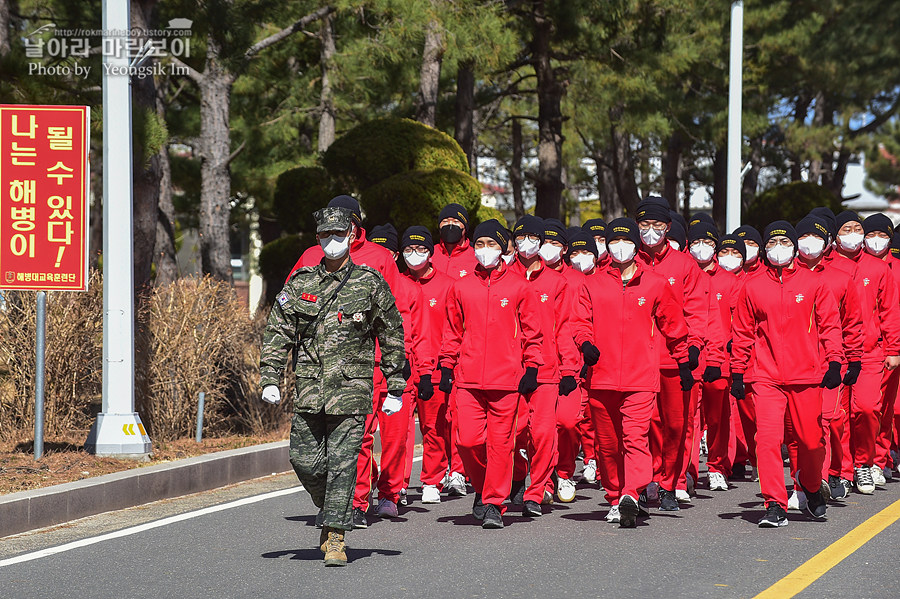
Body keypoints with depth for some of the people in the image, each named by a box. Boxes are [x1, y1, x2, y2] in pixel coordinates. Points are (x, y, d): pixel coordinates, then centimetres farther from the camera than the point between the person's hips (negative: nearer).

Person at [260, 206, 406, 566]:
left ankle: (335, 537, -5)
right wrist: (270, 380, -2)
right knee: (305, 460, 1)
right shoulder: (300, 283, 8)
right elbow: (277, 333, 8)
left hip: (351, 388, -2)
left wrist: (396, 387, 5)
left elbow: (392, 337, 8)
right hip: (309, 389, 3)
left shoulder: (370, 283, 3)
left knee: (342, 463, -7)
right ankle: (329, 507, 29)